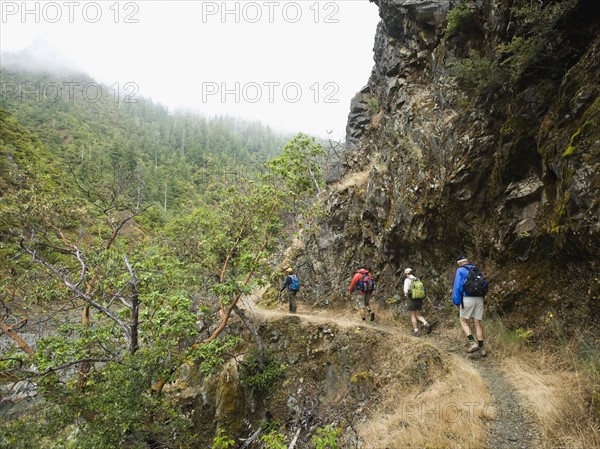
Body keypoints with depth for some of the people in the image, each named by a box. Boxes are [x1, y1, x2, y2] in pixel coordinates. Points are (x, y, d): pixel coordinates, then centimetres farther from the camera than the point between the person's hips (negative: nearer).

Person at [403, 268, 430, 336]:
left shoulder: (407, 280, -10)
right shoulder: (418, 280, 8)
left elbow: (406, 291, -15)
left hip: (412, 300, -5)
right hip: (419, 300, 5)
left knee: (413, 316, 6)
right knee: (418, 315, 13)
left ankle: (416, 331, 6)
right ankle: (426, 324, -11)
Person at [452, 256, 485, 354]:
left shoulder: (460, 271, -2)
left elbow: (458, 287, -8)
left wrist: (456, 302, -4)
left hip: (468, 299, -5)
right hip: (479, 299, 5)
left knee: (464, 321, 9)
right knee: (477, 323, 9)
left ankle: (472, 343, -5)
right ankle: (481, 347, 11)